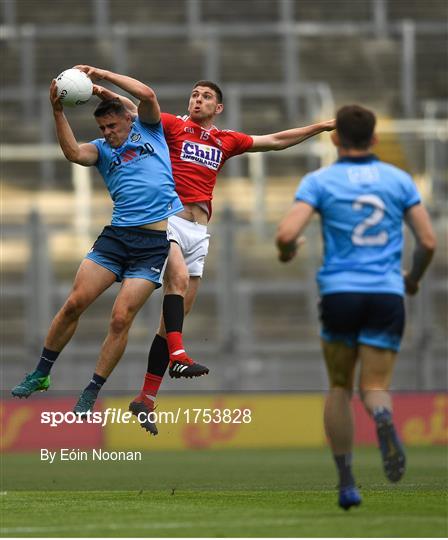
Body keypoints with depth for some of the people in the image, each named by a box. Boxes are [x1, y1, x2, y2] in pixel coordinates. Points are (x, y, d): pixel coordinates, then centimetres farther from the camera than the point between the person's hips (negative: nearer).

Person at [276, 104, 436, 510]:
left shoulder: (320, 181, 1)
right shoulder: (399, 180, 8)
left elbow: (287, 234, -11)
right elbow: (428, 241, 6)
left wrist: (289, 250, 13)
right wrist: (414, 278, 24)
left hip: (340, 293, -1)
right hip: (387, 294, 1)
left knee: (340, 387, 16)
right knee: (375, 387, 2)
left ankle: (346, 480, 8)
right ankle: (385, 422, -36)